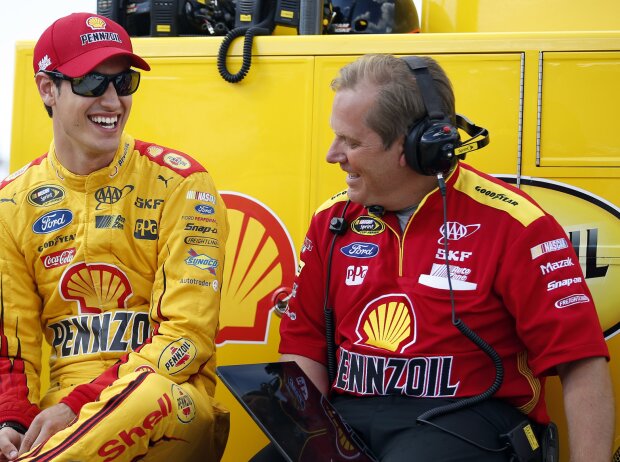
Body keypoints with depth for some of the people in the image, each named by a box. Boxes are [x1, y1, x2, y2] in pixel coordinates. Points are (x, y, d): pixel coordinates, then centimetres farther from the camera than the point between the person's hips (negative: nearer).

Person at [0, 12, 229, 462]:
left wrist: (76, 406, -18)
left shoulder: (180, 184, -2)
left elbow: (187, 333, -8)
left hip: (171, 405, -2)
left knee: (151, 390, -38)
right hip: (61, 411, 2)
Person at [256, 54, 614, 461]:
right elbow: (303, 346, 13)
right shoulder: (333, 221, 11)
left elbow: (583, 365, -10)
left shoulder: (510, 225, -7)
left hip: (464, 423, -4)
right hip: (346, 418, 5)